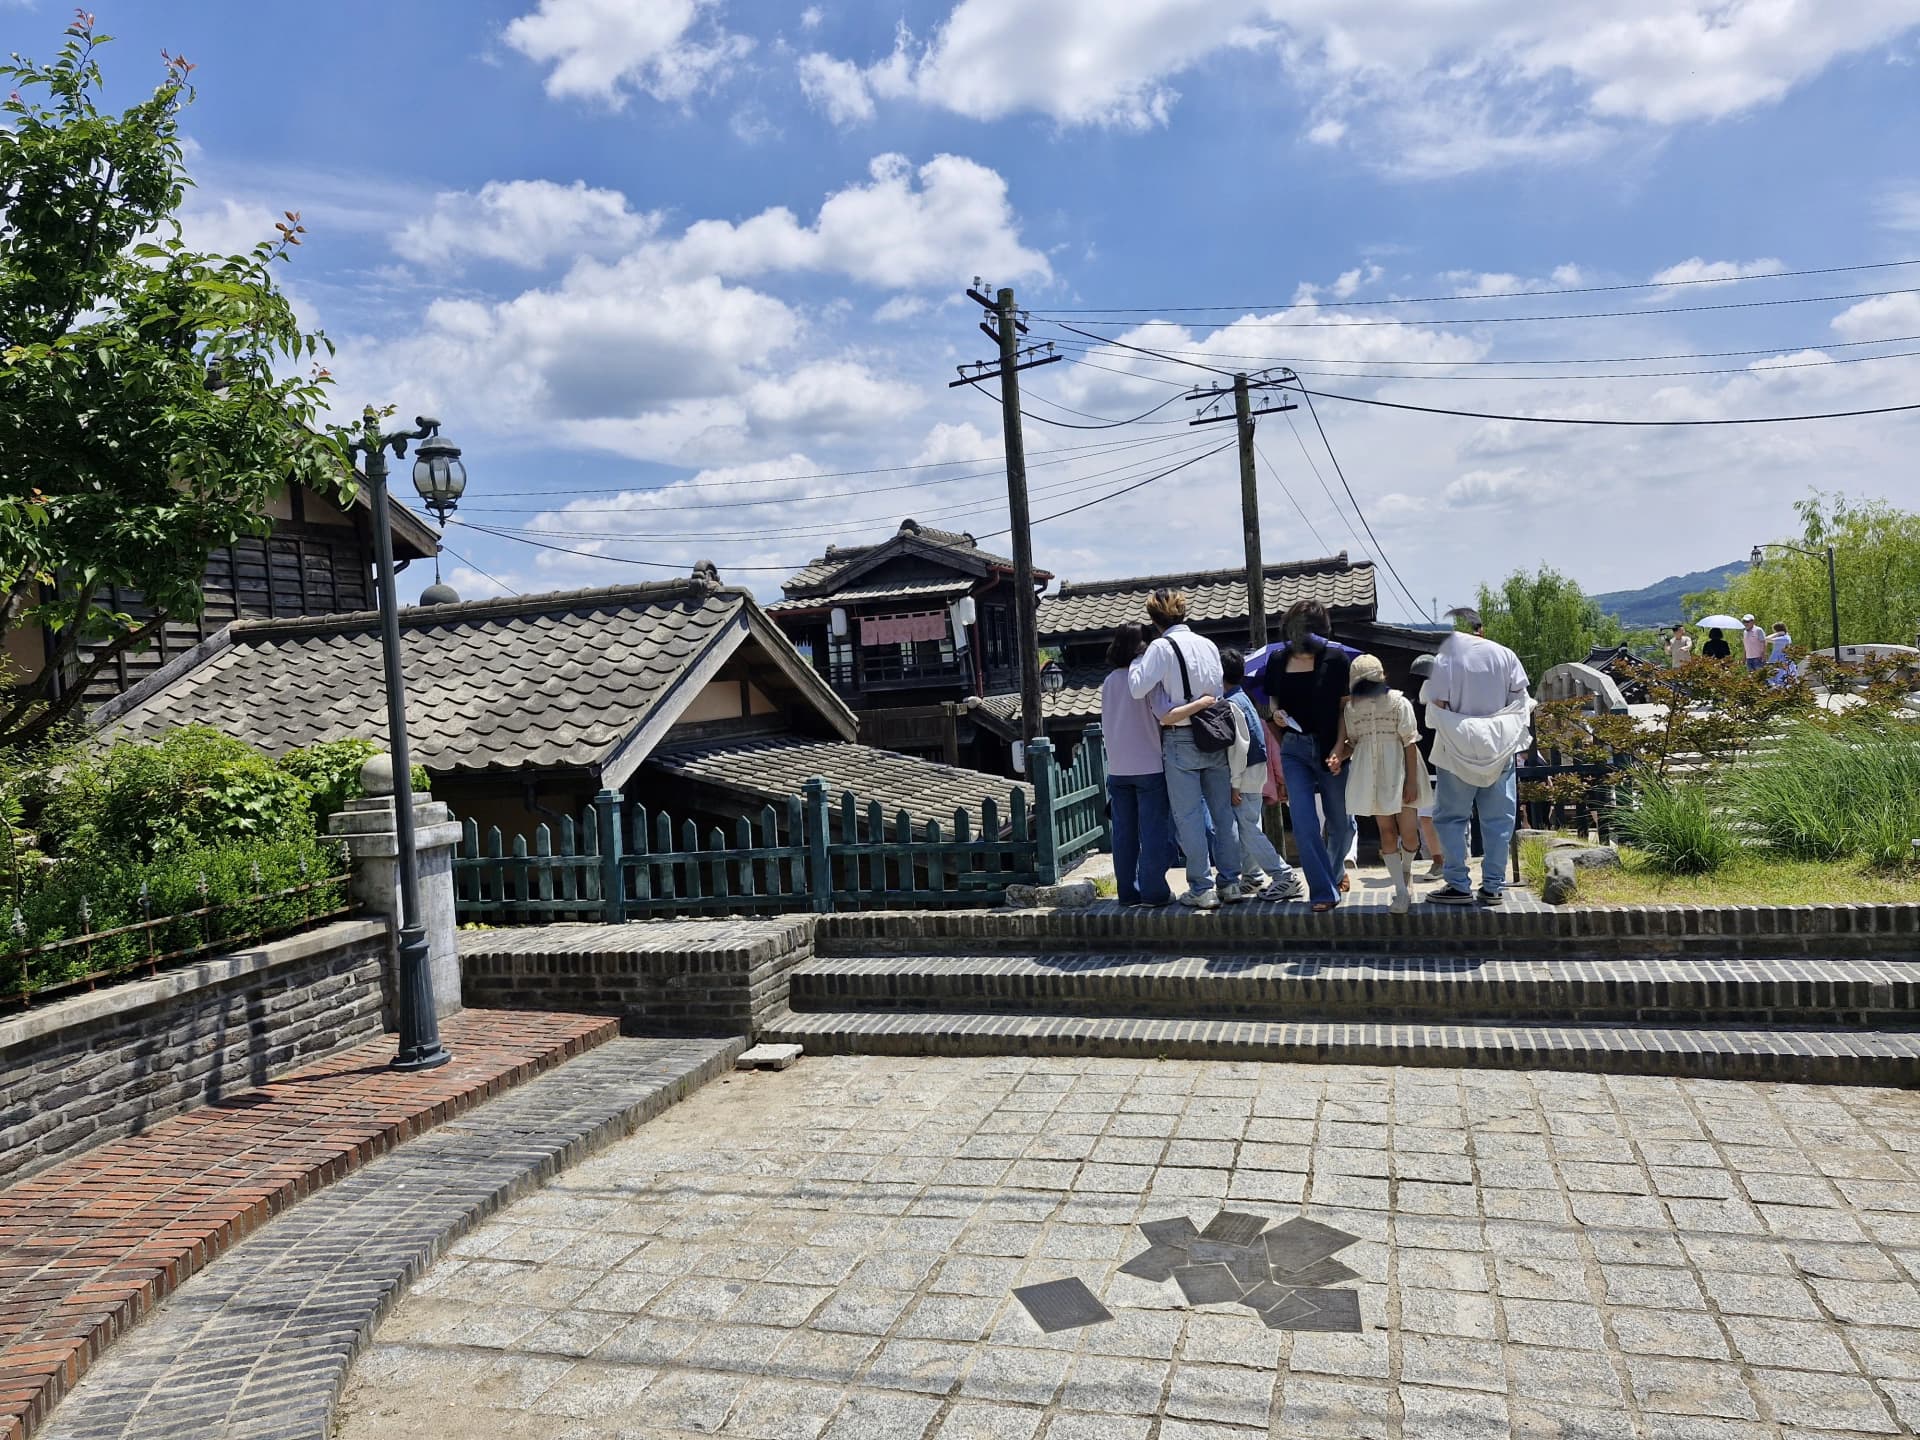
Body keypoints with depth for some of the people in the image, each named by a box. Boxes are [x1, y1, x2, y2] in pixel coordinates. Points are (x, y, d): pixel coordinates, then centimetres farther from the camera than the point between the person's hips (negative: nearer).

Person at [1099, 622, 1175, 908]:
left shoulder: (1109, 681, 7)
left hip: (1117, 768, 5)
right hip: (1149, 765, -5)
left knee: (1124, 832, 9)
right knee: (1154, 831, 1)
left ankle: (1128, 891, 13)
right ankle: (1153, 891, 1)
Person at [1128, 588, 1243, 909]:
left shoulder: (1162, 647, -11)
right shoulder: (1209, 645, 7)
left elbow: (1138, 689, -14)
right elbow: (1219, 688, 12)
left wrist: (1136, 661, 1)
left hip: (1181, 741, -5)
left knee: (1189, 817, 1)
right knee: (1223, 812, 11)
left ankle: (1201, 889, 3)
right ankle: (1230, 882, 17)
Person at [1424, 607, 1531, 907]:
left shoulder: (1444, 660, -8)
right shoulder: (1504, 654, 2)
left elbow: (1437, 708, -11)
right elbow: (1520, 700, 3)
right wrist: (1513, 737, 15)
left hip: (1458, 752, -3)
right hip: (1499, 750, 3)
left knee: (1451, 818, 6)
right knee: (1498, 820, 9)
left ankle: (1459, 885, 3)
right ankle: (1493, 887, 11)